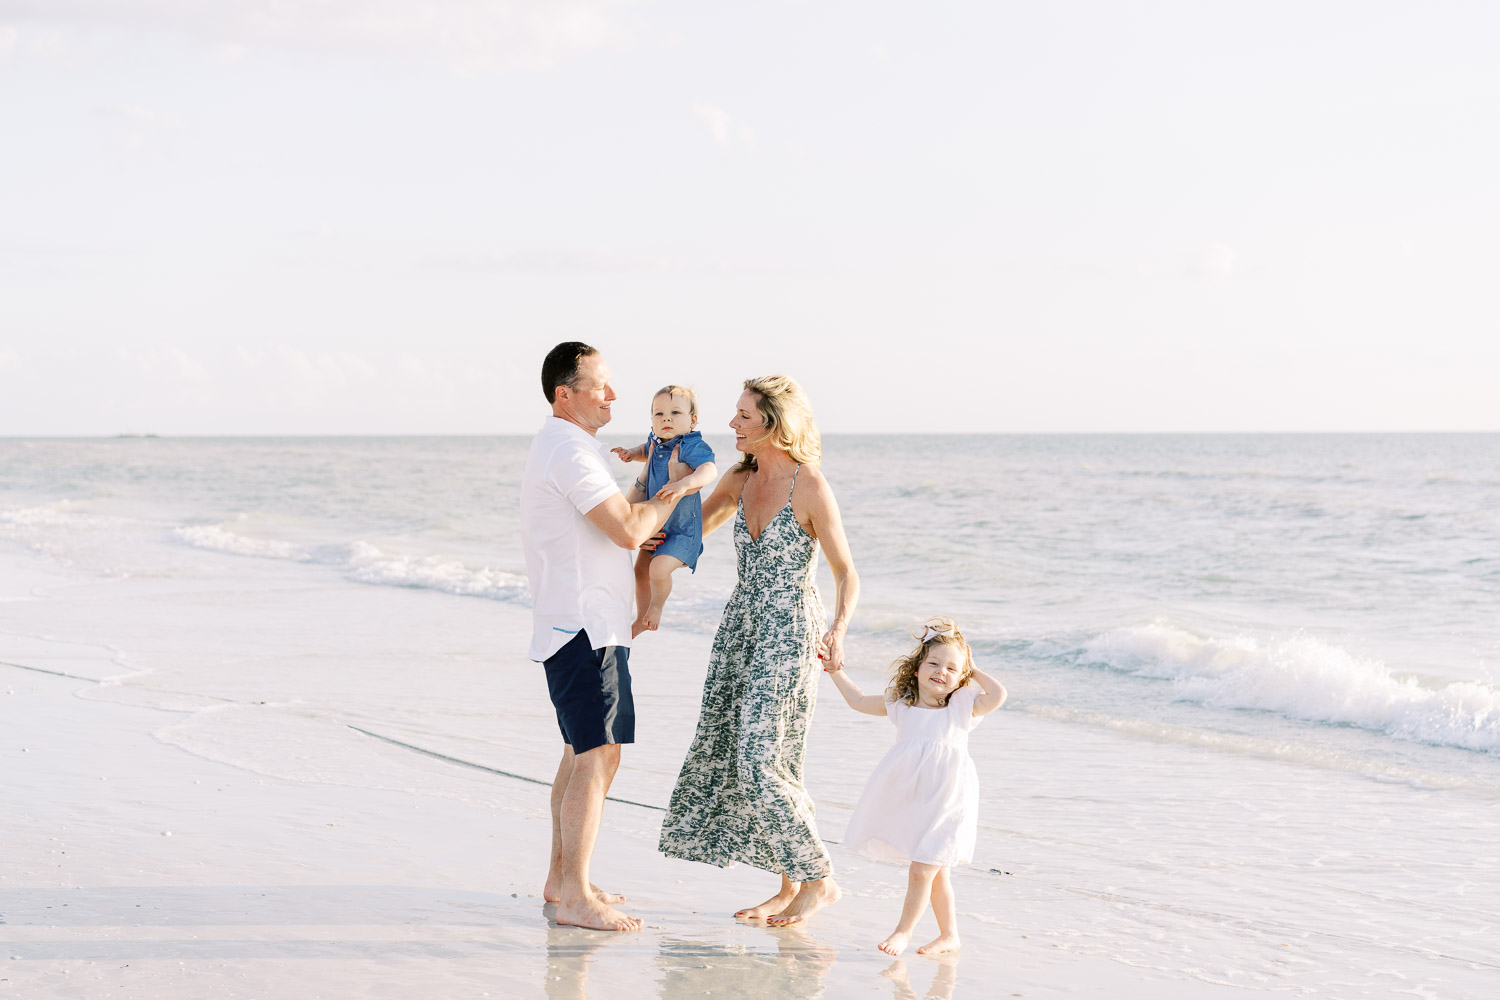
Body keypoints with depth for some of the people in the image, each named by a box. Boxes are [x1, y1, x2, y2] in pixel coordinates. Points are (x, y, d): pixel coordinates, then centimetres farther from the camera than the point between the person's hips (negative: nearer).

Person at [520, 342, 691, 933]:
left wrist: (651, 534, 12)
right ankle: (575, 896, -11)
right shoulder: (570, 450, -16)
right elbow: (629, 530, -21)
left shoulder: (561, 445, 18)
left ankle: (561, 879, 22)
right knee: (597, 756, -12)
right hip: (583, 624, -11)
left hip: (586, 623, 11)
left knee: (582, 752, 16)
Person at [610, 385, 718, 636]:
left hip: (682, 528, -9)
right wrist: (632, 453, 6)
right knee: (641, 571, 19)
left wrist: (684, 484, -56)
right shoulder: (656, 441, 0)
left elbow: (709, 470, -42)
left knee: (659, 568, -23)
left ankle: (656, 606, 8)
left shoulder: (691, 446, -24)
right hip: (655, 522, 9)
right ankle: (642, 619, 39)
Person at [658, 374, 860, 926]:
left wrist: (838, 629, -27)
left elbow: (847, 574, -11)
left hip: (788, 634, -8)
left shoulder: (810, 487, -14)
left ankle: (818, 880, 5)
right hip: (741, 627, 8)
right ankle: (789, 886, 15)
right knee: (725, 755, 6)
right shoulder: (740, 479, 7)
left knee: (763, 762, -11)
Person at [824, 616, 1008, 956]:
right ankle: (949, 934, 26)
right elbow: (858, 700, 19)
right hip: (908, 798, 4)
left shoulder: (962, 706, -1)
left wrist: (974, 672, -5)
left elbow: (997, 696, -18)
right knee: (936, 871, 14)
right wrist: (836, 672, 17)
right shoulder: (901, 703, 8)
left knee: (922, 870, -8)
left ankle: (904, 931, 8)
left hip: (944, 799, -4)